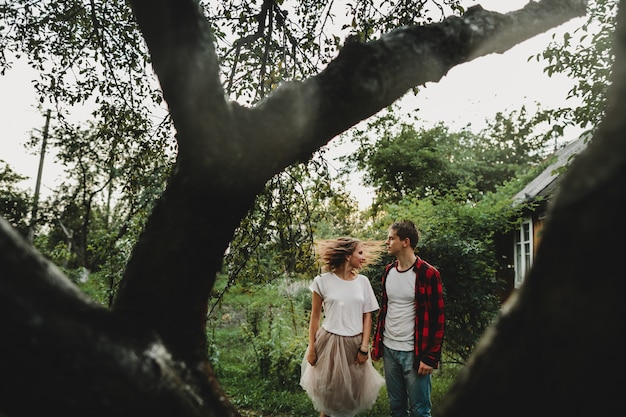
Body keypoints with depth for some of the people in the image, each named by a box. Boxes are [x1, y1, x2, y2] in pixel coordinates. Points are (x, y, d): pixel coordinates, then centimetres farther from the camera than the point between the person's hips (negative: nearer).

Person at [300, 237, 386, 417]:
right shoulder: (323, 281, -9)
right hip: (329, 343, -2)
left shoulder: (363, 281, 0)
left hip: (354, 344, 2)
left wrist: (364, 347, -4)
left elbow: (367, 317, 3)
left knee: (352, 392, 13)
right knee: (328, 390, 14)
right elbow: (315, 317, -2)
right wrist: (311, 347, -2)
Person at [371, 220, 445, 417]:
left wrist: (430, 357, -14)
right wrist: (376, 343, 12)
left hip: (414, 353, -6)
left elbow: (436, 318, -12)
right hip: (389, 350, 6)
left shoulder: (428, 274, -12)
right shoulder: (388, 271, 7)